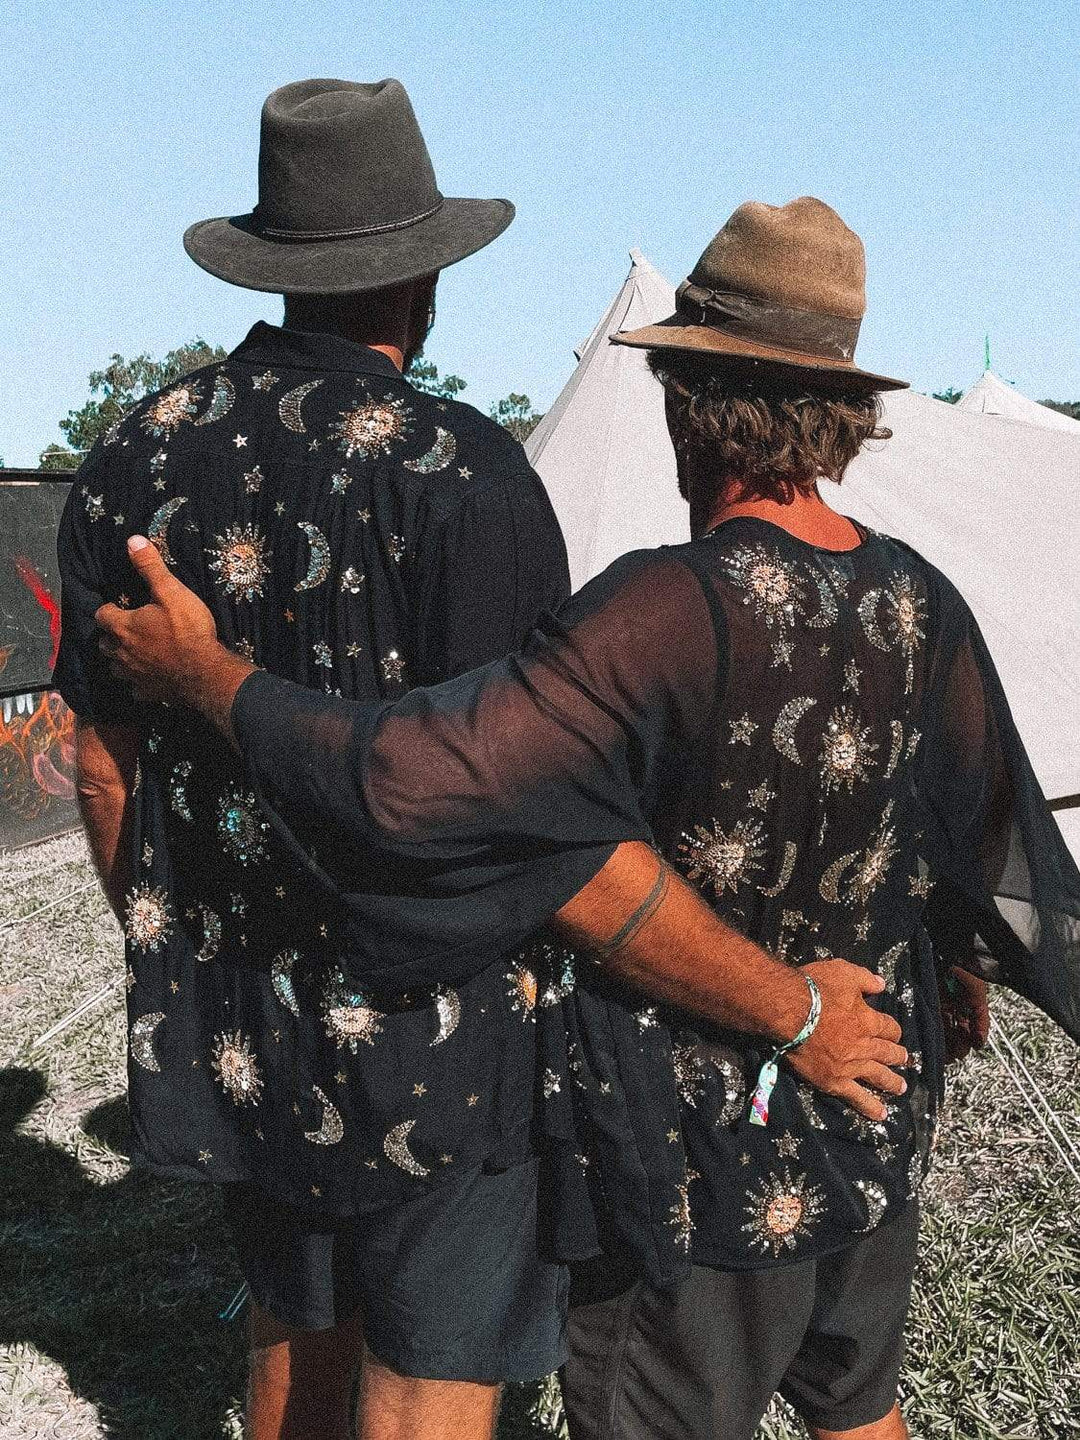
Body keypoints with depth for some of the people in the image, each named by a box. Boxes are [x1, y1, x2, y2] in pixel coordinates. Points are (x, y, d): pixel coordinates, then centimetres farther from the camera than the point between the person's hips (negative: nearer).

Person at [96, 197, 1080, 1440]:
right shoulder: (920, 603, -7)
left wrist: (207, 673, -20)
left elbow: (417, 784, -35)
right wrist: (969, 971, 27)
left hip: (703, 1163, -6)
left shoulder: (675, 611, -29)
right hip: (874, 1121, 6)